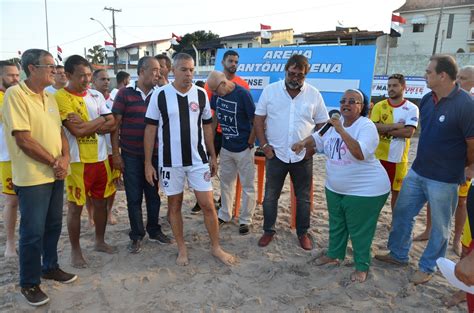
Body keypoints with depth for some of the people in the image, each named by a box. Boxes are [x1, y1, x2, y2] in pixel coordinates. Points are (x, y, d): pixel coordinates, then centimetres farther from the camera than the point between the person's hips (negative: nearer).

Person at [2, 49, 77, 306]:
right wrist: (53, 162, -11)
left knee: (53, 225, 17)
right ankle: (29, 283, 21)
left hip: (55, 174, 7)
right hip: (32, 177, -7)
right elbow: (24, 140, -19)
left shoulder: (49, 97, 10)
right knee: (33, 231, 3)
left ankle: (50, 267, 36)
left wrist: (64, 158, -6)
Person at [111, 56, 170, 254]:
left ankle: (154, 230, 29)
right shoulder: (125, 94, -3)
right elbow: (115, 125, -2)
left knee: (153, 194, 12)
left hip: (154, 154, 3)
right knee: (134, 197, 7)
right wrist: (115, 153, -6)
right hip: (130, 155, -2)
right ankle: (136, 235, 22)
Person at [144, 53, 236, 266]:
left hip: (198, 159, 2)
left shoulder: (201, 94, 1)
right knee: (174, 205, 10)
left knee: (208, 204, 4)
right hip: (170, 161, -1)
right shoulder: (160, 95, -6)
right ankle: (182, 248, 28)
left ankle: (215, 247, 21)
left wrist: (213, 156, 9)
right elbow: (150, 129, -2)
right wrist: (148, 163, -5)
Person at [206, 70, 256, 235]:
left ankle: (245, 220, 19)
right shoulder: (217, 94, -2)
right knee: (225, 182, 16)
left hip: (243, 149, -6)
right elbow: (215, 115, 15)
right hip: (226, 147, 6)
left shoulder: (242, 94, -19)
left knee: (247, 186, 6)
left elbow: (256, 122, -15)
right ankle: (224, 215, 32)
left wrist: (249, 143, -10)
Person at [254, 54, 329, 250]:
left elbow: (322, 124, 5)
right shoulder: (270, 91, -3)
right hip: (276, 154, 0)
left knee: (303, 198, 12)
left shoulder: (314, 95, -2)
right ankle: (268, 231, 28)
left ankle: (303, 233, 30)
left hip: (303, 156, 1)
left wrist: (313, 147, -4)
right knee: (270, 196, 10)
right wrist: (264, 146, -7)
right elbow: (258, 120, 0)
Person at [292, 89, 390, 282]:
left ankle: (362, 267, 25)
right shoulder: (335, 123, 3)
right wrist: (303, 143, -8)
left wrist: (341, 131, -35)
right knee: (336, 225, 22)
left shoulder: (367, 126, -20)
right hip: (335, 188, 8)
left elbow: (360, 154, -33)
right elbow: (318, 138, 13)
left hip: (364, 191, -7)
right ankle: (334, 255, 43)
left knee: (359, 230, 5)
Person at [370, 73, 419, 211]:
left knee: (397, 191, 12)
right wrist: (396, 125, -15)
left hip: (399, 158, -1)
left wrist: (384, 129, -14)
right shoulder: (379, 106, 1)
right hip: (378, 156, 1)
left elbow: (408, 132, -16)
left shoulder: (412, 108, -4)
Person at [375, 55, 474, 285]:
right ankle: (398, 254, 36)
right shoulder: (427, 100, 2)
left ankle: (427, 267, 30)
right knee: (401, 212, 16)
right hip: (417, 171, 7)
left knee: (440, 226, 11)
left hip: (444, 179, -7)